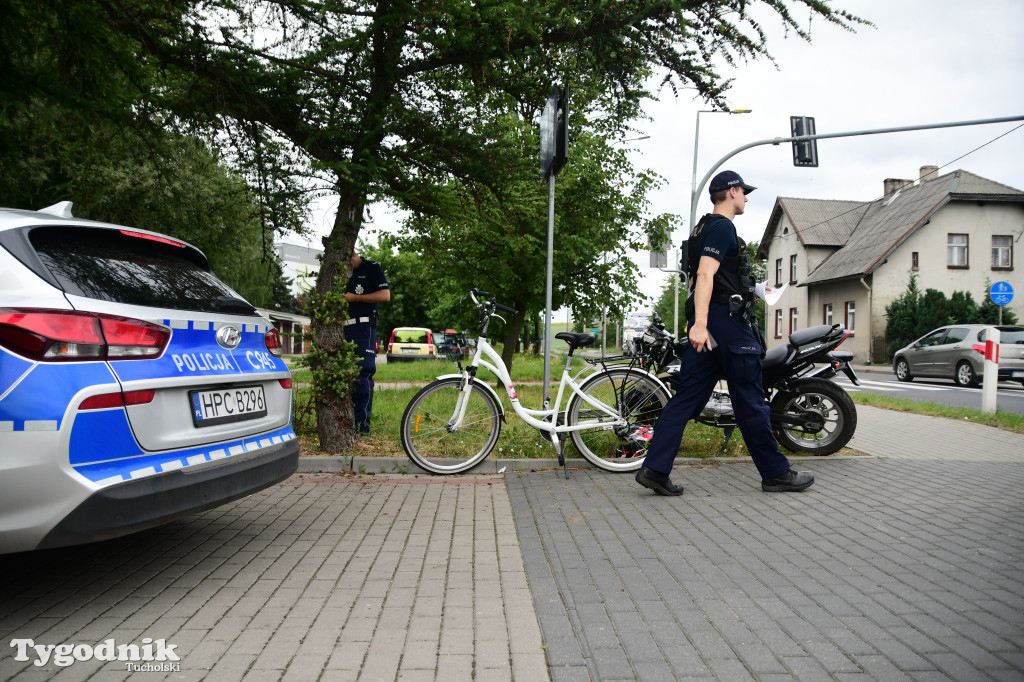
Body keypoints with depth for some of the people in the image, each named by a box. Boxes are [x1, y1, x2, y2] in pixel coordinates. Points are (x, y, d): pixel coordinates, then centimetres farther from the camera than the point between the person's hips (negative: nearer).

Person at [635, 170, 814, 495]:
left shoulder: (703, 228, 23)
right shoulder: (722, 227, -9)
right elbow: (705, 275, -22)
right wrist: (700, 324, -31)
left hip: (707, 325, 10)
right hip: (726, 320, -10)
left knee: (687, 398, 3)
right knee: (750, 402, 0)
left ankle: (654, 469, -2)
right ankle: (776, 473, 11)